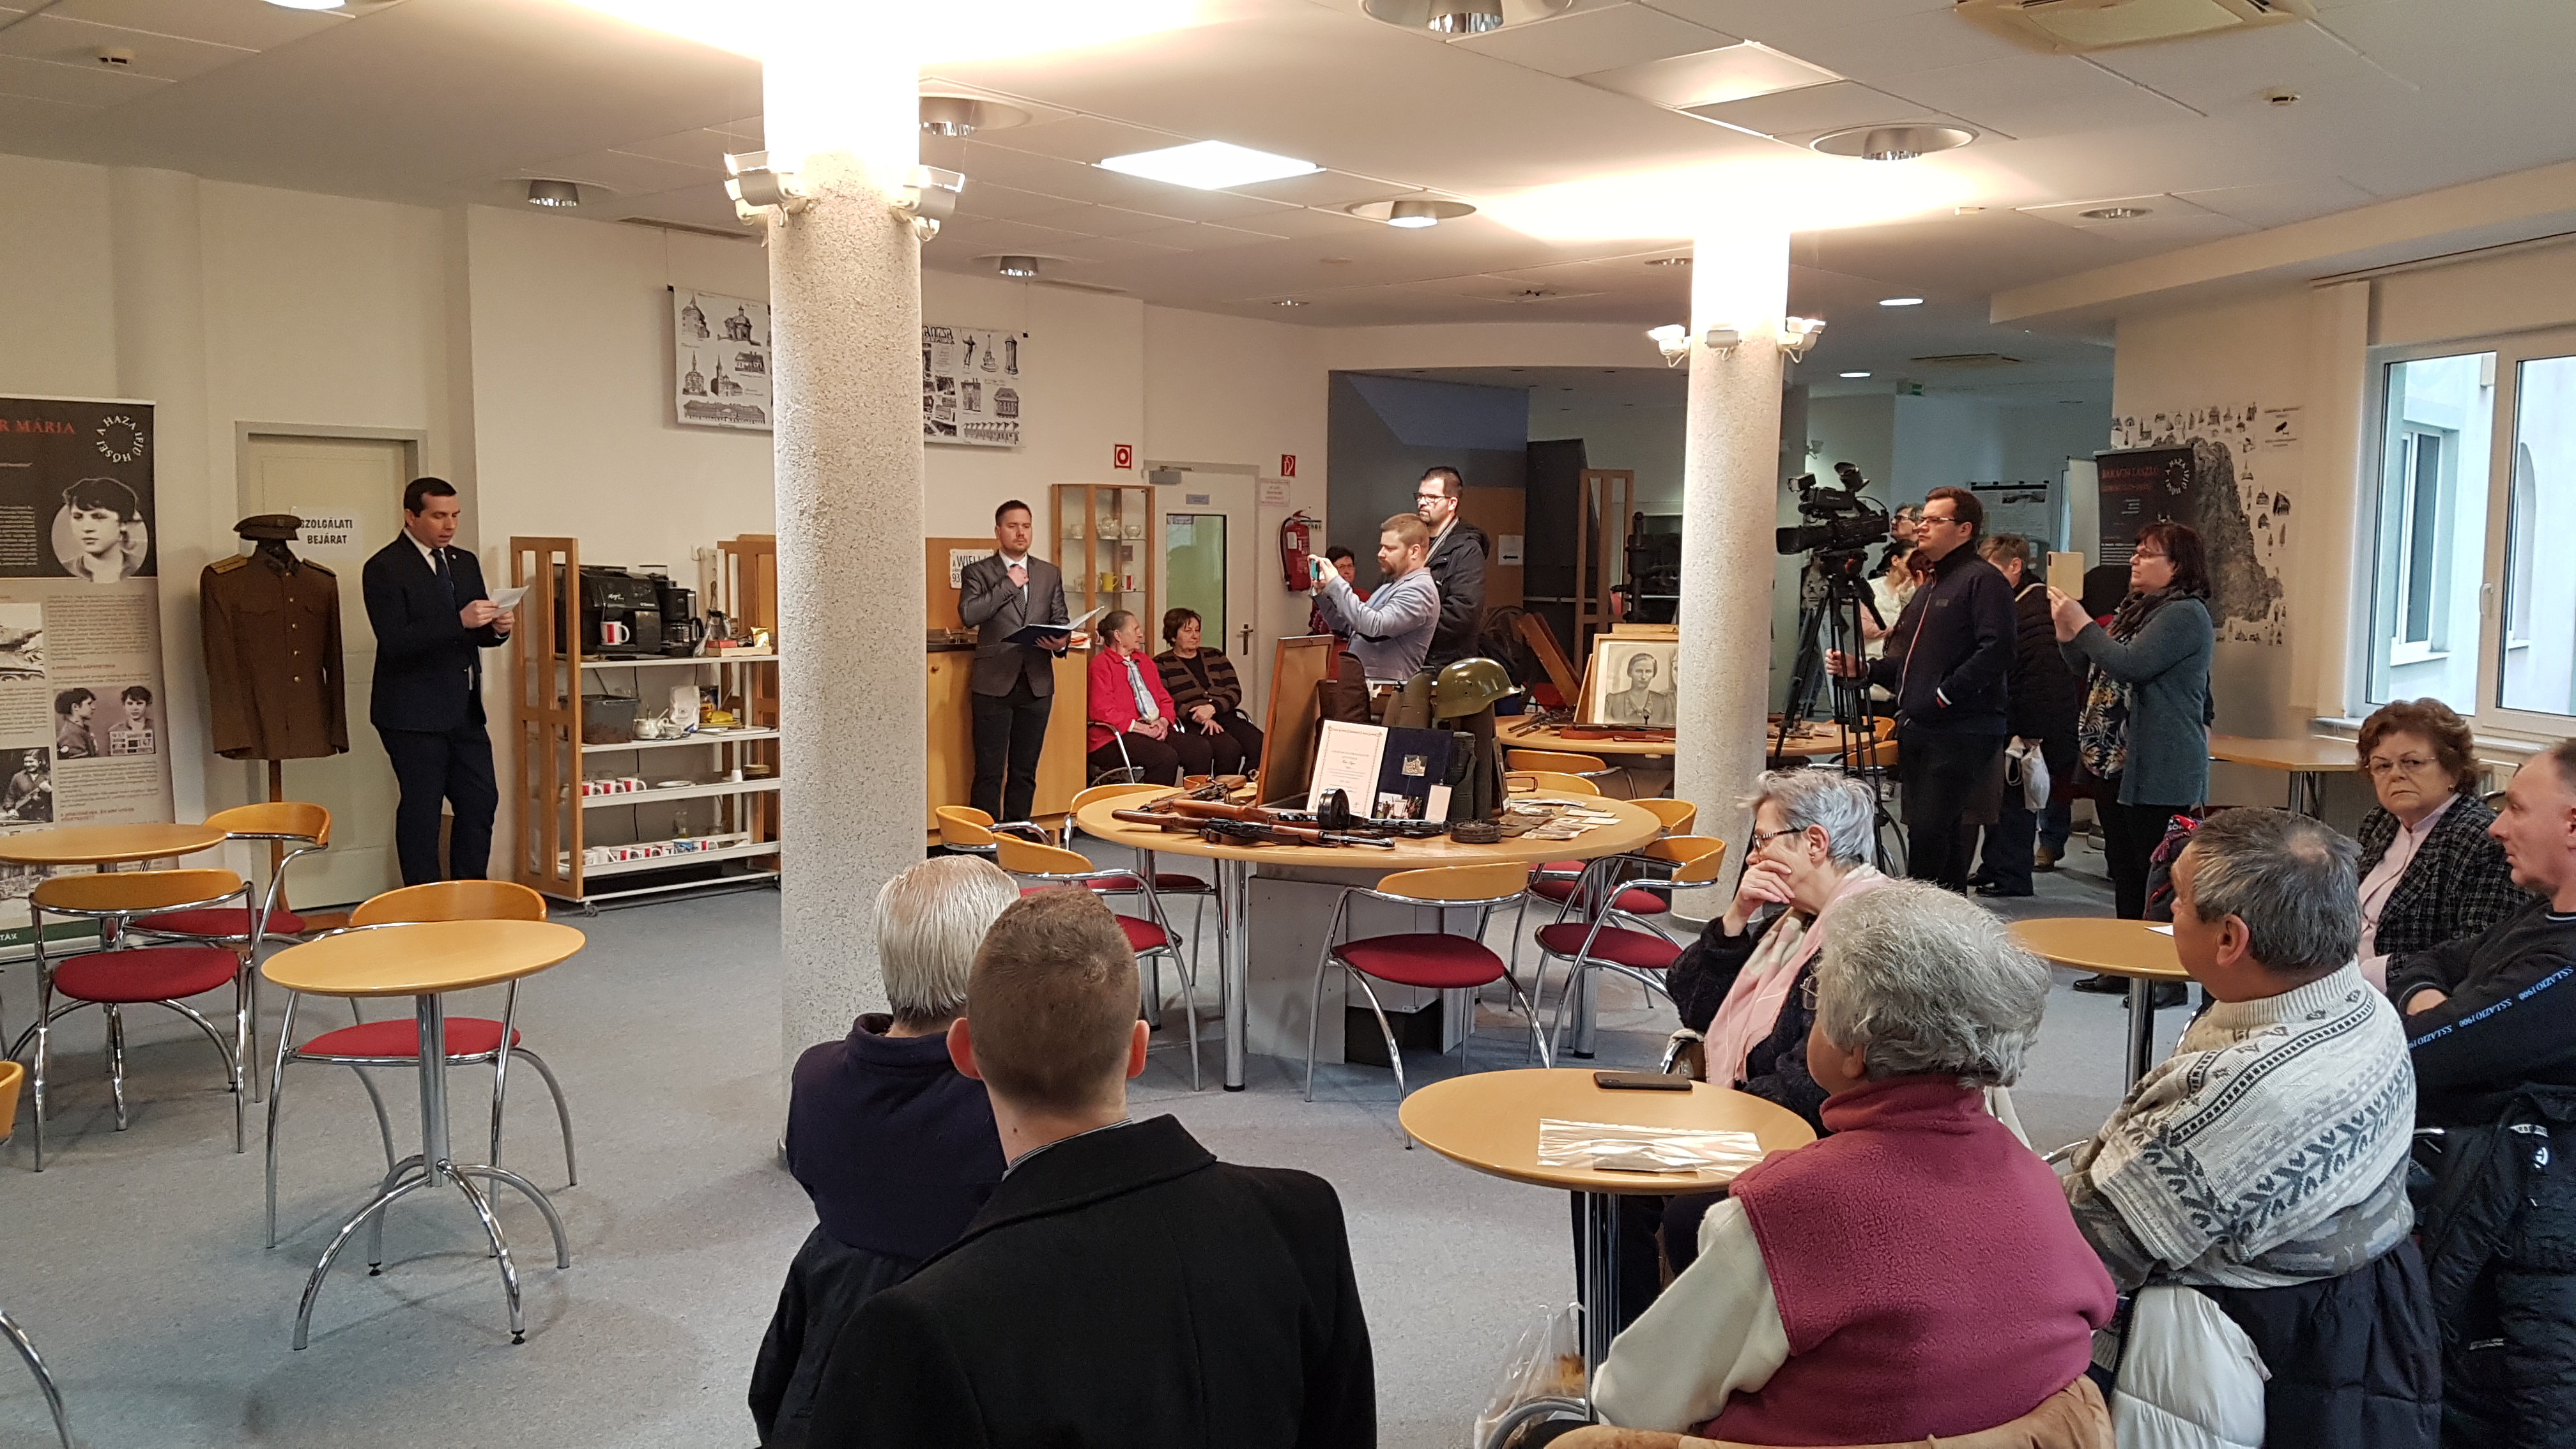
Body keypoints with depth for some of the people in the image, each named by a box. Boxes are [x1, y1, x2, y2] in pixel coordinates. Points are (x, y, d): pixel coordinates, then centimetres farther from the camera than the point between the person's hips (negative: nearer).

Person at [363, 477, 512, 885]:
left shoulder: (465, 563, 13)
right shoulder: (385, 569, -9)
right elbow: (394, 642, -20)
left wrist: (497, 628, -6)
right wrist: (459, 621, -28)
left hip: (464, 710, 7)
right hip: (413, 713, -7)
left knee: (481, 802, 8)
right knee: (421, 811, 1)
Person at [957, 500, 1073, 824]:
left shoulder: (1050, 574, 15)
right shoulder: (978, 572, 3)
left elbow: (1061, 620, 14)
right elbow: (968, 613, -13)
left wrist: (1062, 642, -8)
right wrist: (1008, 585, -10)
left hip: (1037, 683, 4)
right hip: (995, 682, -4)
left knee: (1025, 770, 10)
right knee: (989, 771, -3)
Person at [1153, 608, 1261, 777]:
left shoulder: (1216, 657, 23)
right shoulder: (1161, 664, 9)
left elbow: (1235, 692, 12)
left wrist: (1212, 707, -9)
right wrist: (1198, 717, -17)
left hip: (1226, 717, 5)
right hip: (1191, 724, -5)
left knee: (1261, 746, -26)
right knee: (1230, 749, -34)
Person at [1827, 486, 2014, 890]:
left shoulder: (1983, 580, -6)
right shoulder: (1928, 587, 24)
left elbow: (1995, 650, -19)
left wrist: (1942, 696, -19)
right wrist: (1861, 668, 12)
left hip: (1960, 731, -9)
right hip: (1917, 729, 10)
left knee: (1927, 832, -14)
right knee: (1937, 835, 11)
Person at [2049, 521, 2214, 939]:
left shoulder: (2185, 614, -12)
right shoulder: (2135, 608, 18)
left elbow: (2130, 665, -23)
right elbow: (2086, 667, 21)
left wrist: (2081, 623, -15)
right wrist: (2065, 626, 5)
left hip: (2158, 774, -10)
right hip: (2114, 763, 10)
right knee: (2122, 866, 14)